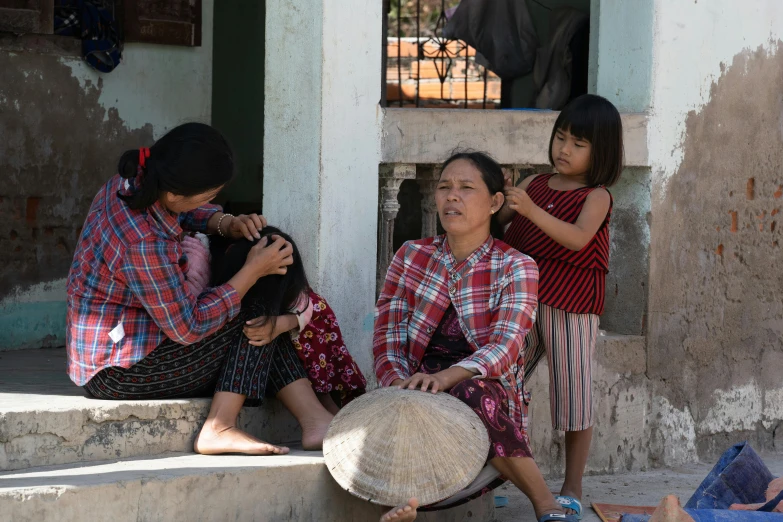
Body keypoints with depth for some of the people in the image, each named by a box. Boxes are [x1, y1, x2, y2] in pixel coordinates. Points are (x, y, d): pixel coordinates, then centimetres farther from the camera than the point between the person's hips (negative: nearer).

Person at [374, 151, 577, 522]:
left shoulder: (515, 268, 2)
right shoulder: (411, 256, 12)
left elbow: (505, 347, -13)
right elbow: (387, 338, 6)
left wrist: (447, 377, -33)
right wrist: (401, 385, -18)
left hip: (490, 390, -2)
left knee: (472, 393, -38)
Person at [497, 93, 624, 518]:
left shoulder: (596, 197, -5)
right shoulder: (535, 185, 10)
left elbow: (577, 238, -23)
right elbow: (497, 223, 8)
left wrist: (530, 210, -34)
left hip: (570, 307, -5)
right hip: (524, 300, 5)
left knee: (573, 393, 2)